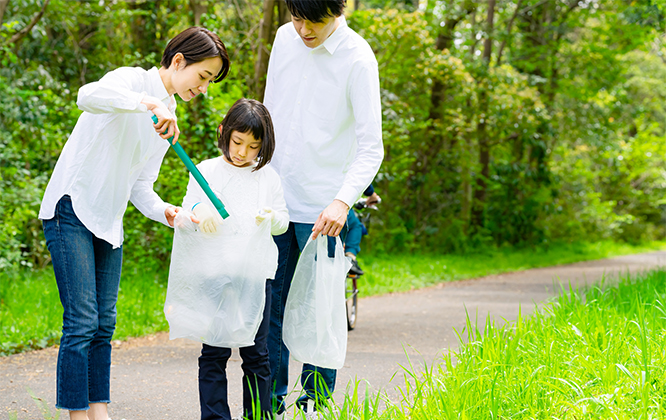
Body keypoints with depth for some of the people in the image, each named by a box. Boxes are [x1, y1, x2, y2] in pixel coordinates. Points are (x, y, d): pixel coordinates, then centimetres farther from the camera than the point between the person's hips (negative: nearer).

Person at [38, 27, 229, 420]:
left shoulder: (168, 118, 14)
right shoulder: (133, 80, -10)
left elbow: (140, 185, 13)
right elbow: (89, 96, -34)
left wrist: (165, 211, -7)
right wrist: (149, 103, -44)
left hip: (109, 221, 8)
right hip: (72, 210, -8)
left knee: (104, 323, 7)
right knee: (82, 322, -11)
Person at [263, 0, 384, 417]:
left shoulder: (357, 58, -12)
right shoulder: (285, 38, 4)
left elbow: (371, 147, -15)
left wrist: (342, 201, -29)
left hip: (323, 210, -5)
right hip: (275, 199, 5)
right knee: (269, 304, 8)